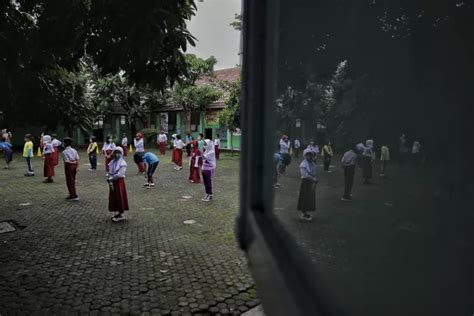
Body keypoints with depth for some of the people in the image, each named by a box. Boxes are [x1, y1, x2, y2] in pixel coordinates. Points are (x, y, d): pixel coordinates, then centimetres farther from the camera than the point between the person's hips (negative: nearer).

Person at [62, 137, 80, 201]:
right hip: (74, 165, 6)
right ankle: (72, 194, 27)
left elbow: (66, 161, -19)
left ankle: (74, 196, 1)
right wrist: (77, 167, -5)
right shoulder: (74, 150, 7)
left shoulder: (64, 152, -11)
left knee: (70, 182, 1)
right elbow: (77, 159, -1)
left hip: (69, 166, -6)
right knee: (72, 181, 17)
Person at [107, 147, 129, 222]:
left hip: (119, 182, -6)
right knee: (114, 198, 10)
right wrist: (110, 182, -9)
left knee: (120, 198, 0)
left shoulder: (122, 163, -10)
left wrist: (110, 178, -15)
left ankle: (121, 215, 10)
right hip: (113, 182, 6)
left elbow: (119, 174, -18)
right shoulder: (112, 162, 7)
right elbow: (110, 173, 3)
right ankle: (118, 212, 24)